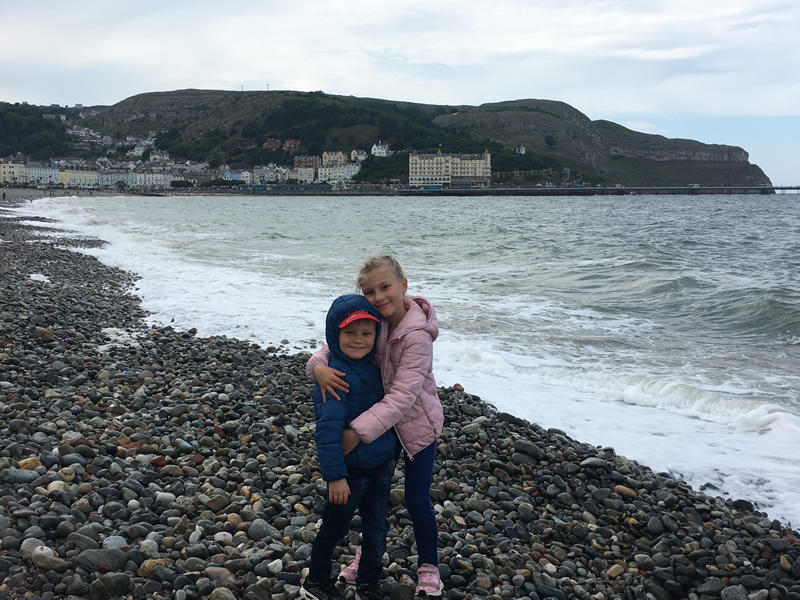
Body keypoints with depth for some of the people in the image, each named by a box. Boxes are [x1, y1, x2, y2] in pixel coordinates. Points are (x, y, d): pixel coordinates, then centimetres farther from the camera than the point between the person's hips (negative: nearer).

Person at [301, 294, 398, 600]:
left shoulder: (373, 369, 2)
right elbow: (327, 429, -25)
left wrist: (389, 455, 19)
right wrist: (335, 475, -26)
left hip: (380, 467, 6)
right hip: (350, 470, -6)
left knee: (376, 530, 16)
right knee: (335, 528, 14)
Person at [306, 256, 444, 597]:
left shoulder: (416, 336, -30)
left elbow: (403, 396, -34)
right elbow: (334, 346, -7)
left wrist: (359, 431, -37)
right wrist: (319, 366, -32)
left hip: (416, 423, -6)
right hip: (379, 420, 6)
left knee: (416, 501, 4)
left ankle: (429, 567, 27)